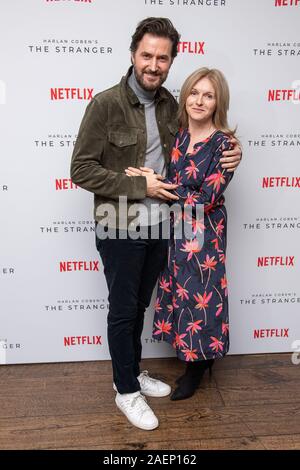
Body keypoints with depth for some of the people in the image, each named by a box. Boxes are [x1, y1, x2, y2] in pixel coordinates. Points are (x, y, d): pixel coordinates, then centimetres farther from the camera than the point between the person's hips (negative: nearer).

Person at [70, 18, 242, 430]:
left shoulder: (170, 105, 4)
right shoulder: (106, 104, -13)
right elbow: (82, 169, -15)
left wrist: (227, 154, -3)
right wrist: (140, 185, -18)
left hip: (158, 226, 6)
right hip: (121, 230, -5)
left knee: (139, 307, 20)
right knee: (123, 311, 10)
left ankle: (132, 372, 41)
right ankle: (127, 391, 30)